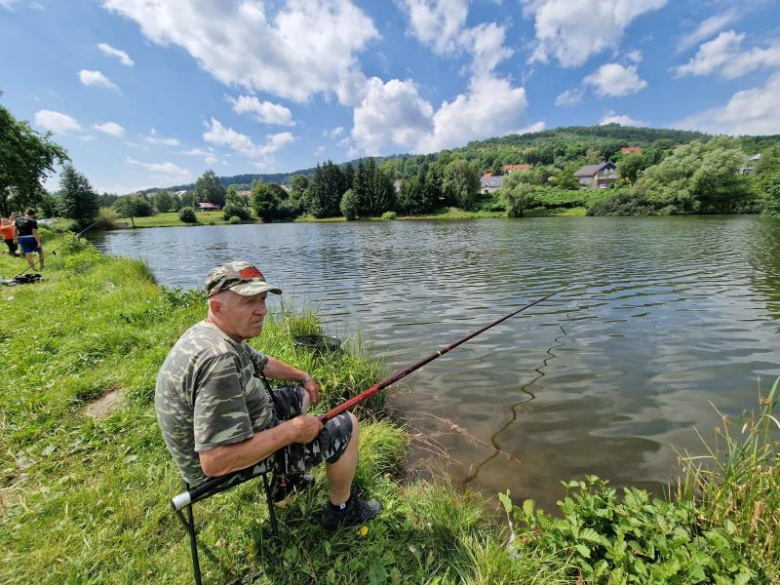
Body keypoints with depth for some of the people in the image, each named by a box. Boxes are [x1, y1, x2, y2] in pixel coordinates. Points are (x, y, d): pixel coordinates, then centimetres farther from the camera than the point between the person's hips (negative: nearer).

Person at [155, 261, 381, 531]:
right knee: (346, 425, -7)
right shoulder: (218, 358, -34)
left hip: (238, 429, 9)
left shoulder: (208, 334, -2)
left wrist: (304, 377, 18)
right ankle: (341, 510, 18)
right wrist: (292, 430, -26)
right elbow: (216, 462, -35)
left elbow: (262, 363, 16)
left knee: (300, 396, 24)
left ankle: (287, 478, 35)